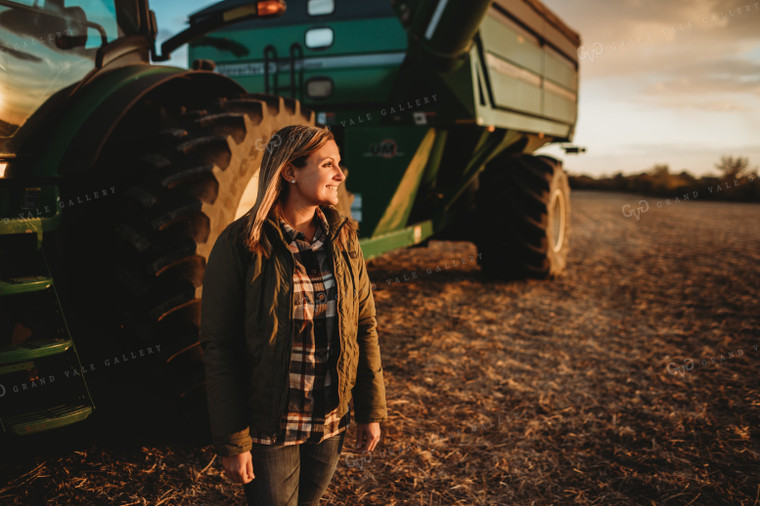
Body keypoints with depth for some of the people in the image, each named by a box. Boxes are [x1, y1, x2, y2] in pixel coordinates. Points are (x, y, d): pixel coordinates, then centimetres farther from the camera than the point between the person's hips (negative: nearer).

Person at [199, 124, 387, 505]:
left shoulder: (343, 239, -1)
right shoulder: (240, 245, -16)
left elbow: (364, 327, 4)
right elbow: (219, 348, -14)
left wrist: (371, 411, 5)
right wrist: (231, 441, -13)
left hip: (331, 421, 5)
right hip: (270, 427, -4)